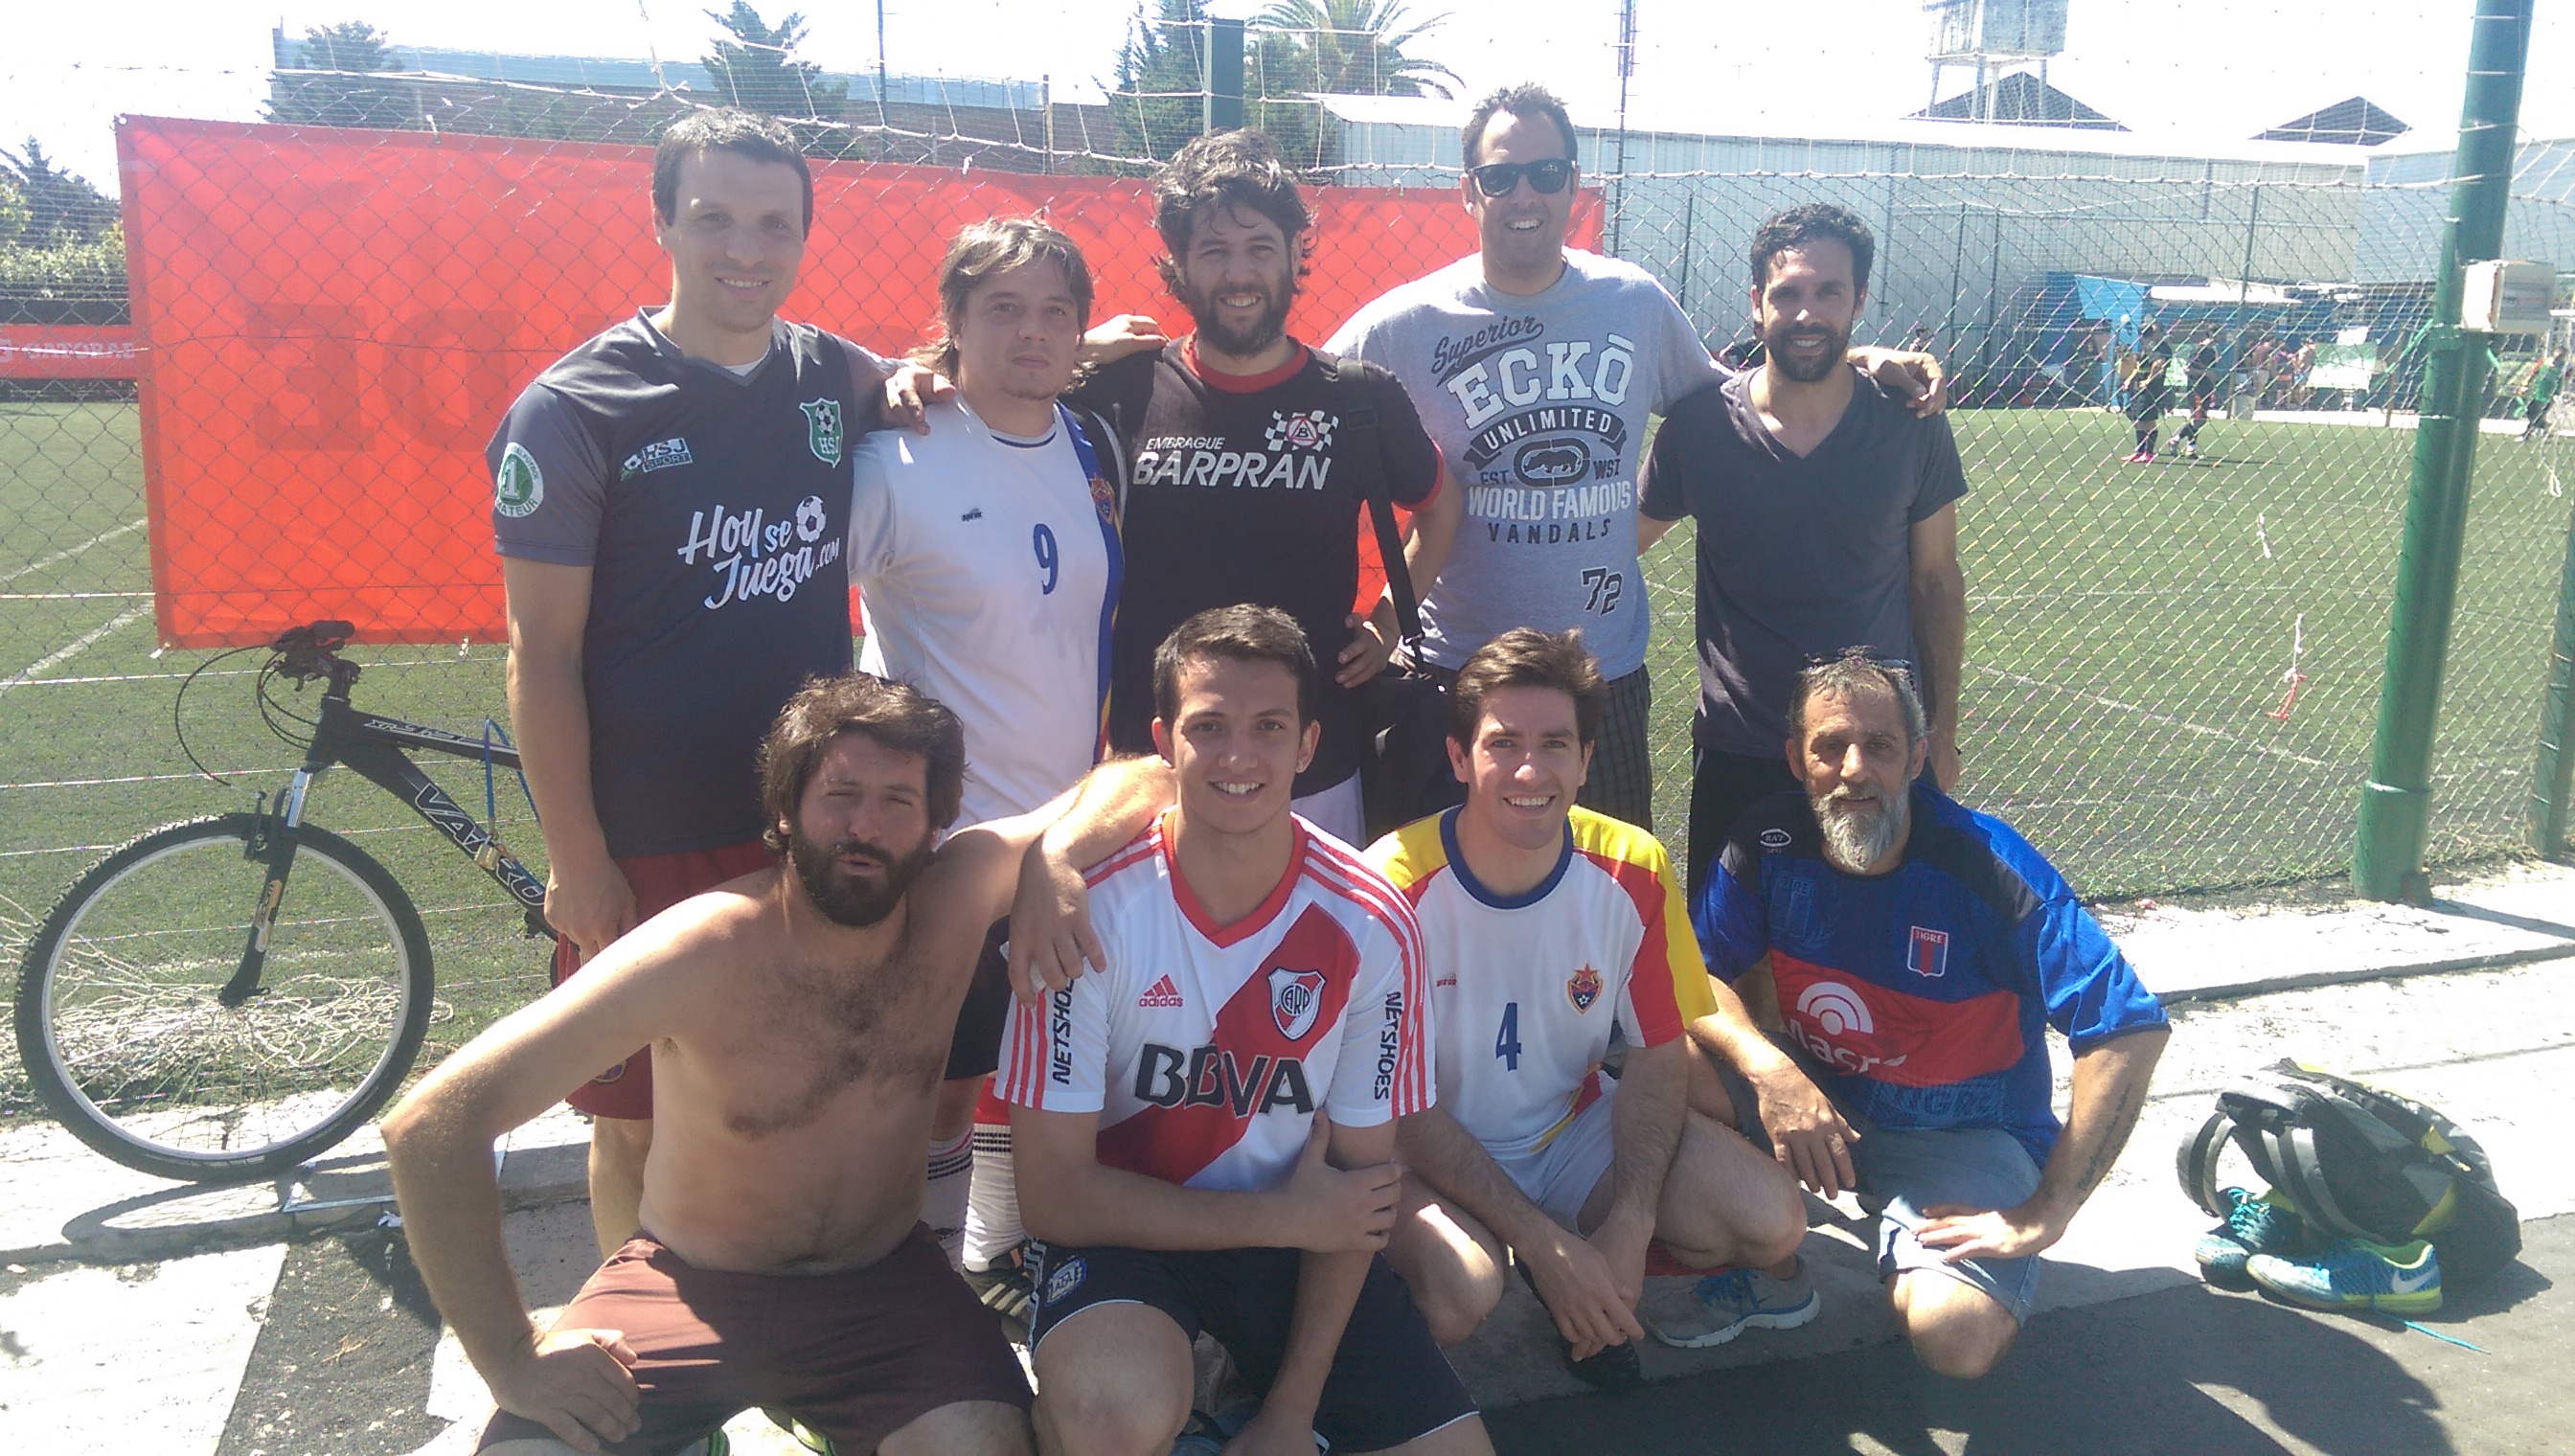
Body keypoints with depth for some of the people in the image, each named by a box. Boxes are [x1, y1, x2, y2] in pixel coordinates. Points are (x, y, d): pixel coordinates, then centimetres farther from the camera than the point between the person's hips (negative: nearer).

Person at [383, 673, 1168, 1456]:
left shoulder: (957, 900, -12)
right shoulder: (704, 949, -21)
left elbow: (1131, 789, -5)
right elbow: (431, 1123, -22)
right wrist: (515, 1362, -21)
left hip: (882, 1282, 2)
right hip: (688, 1285, -1)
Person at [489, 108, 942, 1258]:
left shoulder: (837, 379, 3)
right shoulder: (575, 408, -9)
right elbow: (542, 653, -9)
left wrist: (928, 382, -2)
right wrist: (577, 860, -11)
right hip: (646, 845, -3)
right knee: (638, 1123, 11)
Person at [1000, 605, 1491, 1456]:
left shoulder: (1370, 926, -12)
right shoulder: (1088, 907, -21)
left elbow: (1356, 1177, -2)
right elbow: (1054, 1192, -17)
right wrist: (1289, 1218, -13)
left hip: (1298, 1226, 3)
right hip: (1123, 1220, -3)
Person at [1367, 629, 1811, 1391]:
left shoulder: (1634, 872, -12)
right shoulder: (1397, 885, -23)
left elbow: (1659, 1055, -3)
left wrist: (1630, 1227, -18)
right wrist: (1544, 1243, -23)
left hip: (1576, 1125, 4)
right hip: (1433, 1151, -4)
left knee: (1774, 1222, -15)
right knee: (1462, 1289, -35)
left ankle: (1600, 1291, 12)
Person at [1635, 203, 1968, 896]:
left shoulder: (1912, 428, -4)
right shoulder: (1699, 424, -7)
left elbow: (1936, 581, 6)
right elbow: (1615, 545, 5)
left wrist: (1942, 731, 7)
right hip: (1736, 754, 0)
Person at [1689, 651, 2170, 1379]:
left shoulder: (1989, 867, -22)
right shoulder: (1769, 844, -10)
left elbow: (2131, 1033, -24)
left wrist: (2046, 1212, -22)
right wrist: (1768, 1068, -28)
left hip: (1962, 1133, -3)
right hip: (1812, 1095, 3)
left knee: (1957, 1338, -29)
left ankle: (1902, 1235, 8)